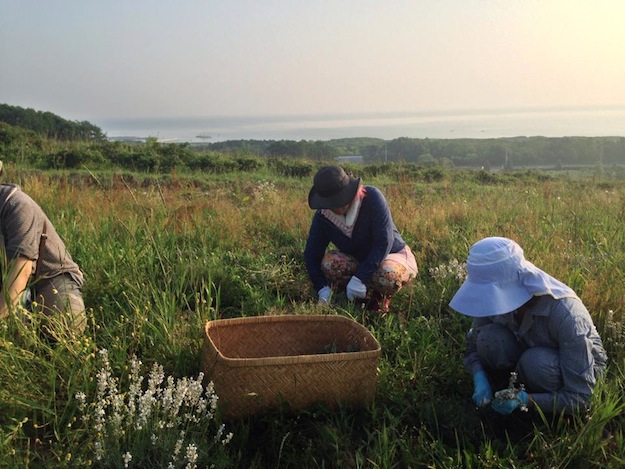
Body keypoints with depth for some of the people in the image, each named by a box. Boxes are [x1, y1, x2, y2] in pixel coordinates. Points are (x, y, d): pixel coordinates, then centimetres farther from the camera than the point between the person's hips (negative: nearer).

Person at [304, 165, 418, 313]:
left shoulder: (372, 197, -27)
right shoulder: (322, 217, -16)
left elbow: (384, 241, -32)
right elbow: (311, 254, -11)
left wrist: (360, 278, -38)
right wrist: (323, 288, -27)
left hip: (394, 256, -3)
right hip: (358, 261, 4)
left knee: (387, 275, -38)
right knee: (330, 263, -27)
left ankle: (381, 296, -1)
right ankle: (363, 297, -2)